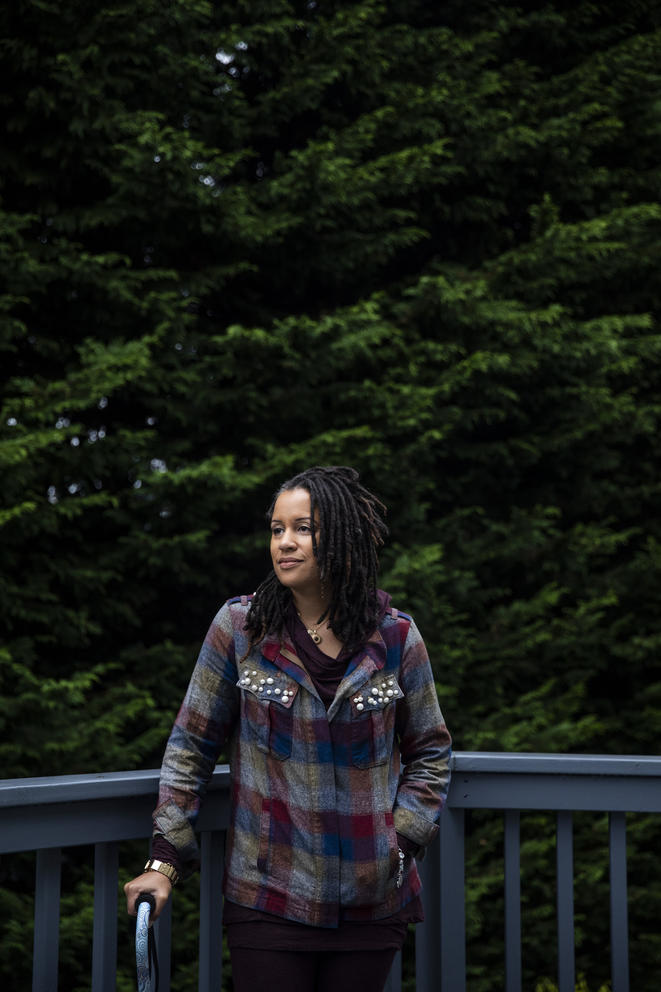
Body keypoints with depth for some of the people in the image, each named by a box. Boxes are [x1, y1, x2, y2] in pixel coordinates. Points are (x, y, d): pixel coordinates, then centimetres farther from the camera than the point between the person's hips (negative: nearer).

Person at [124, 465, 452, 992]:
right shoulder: (239, 628, -2)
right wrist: (166, 859, -2)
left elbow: (430, 752, 12)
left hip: (372, 903, 1)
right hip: (268, 900, -1)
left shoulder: (395, 637, 0)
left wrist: (403, 840, -1)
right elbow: (191, 745, 3)